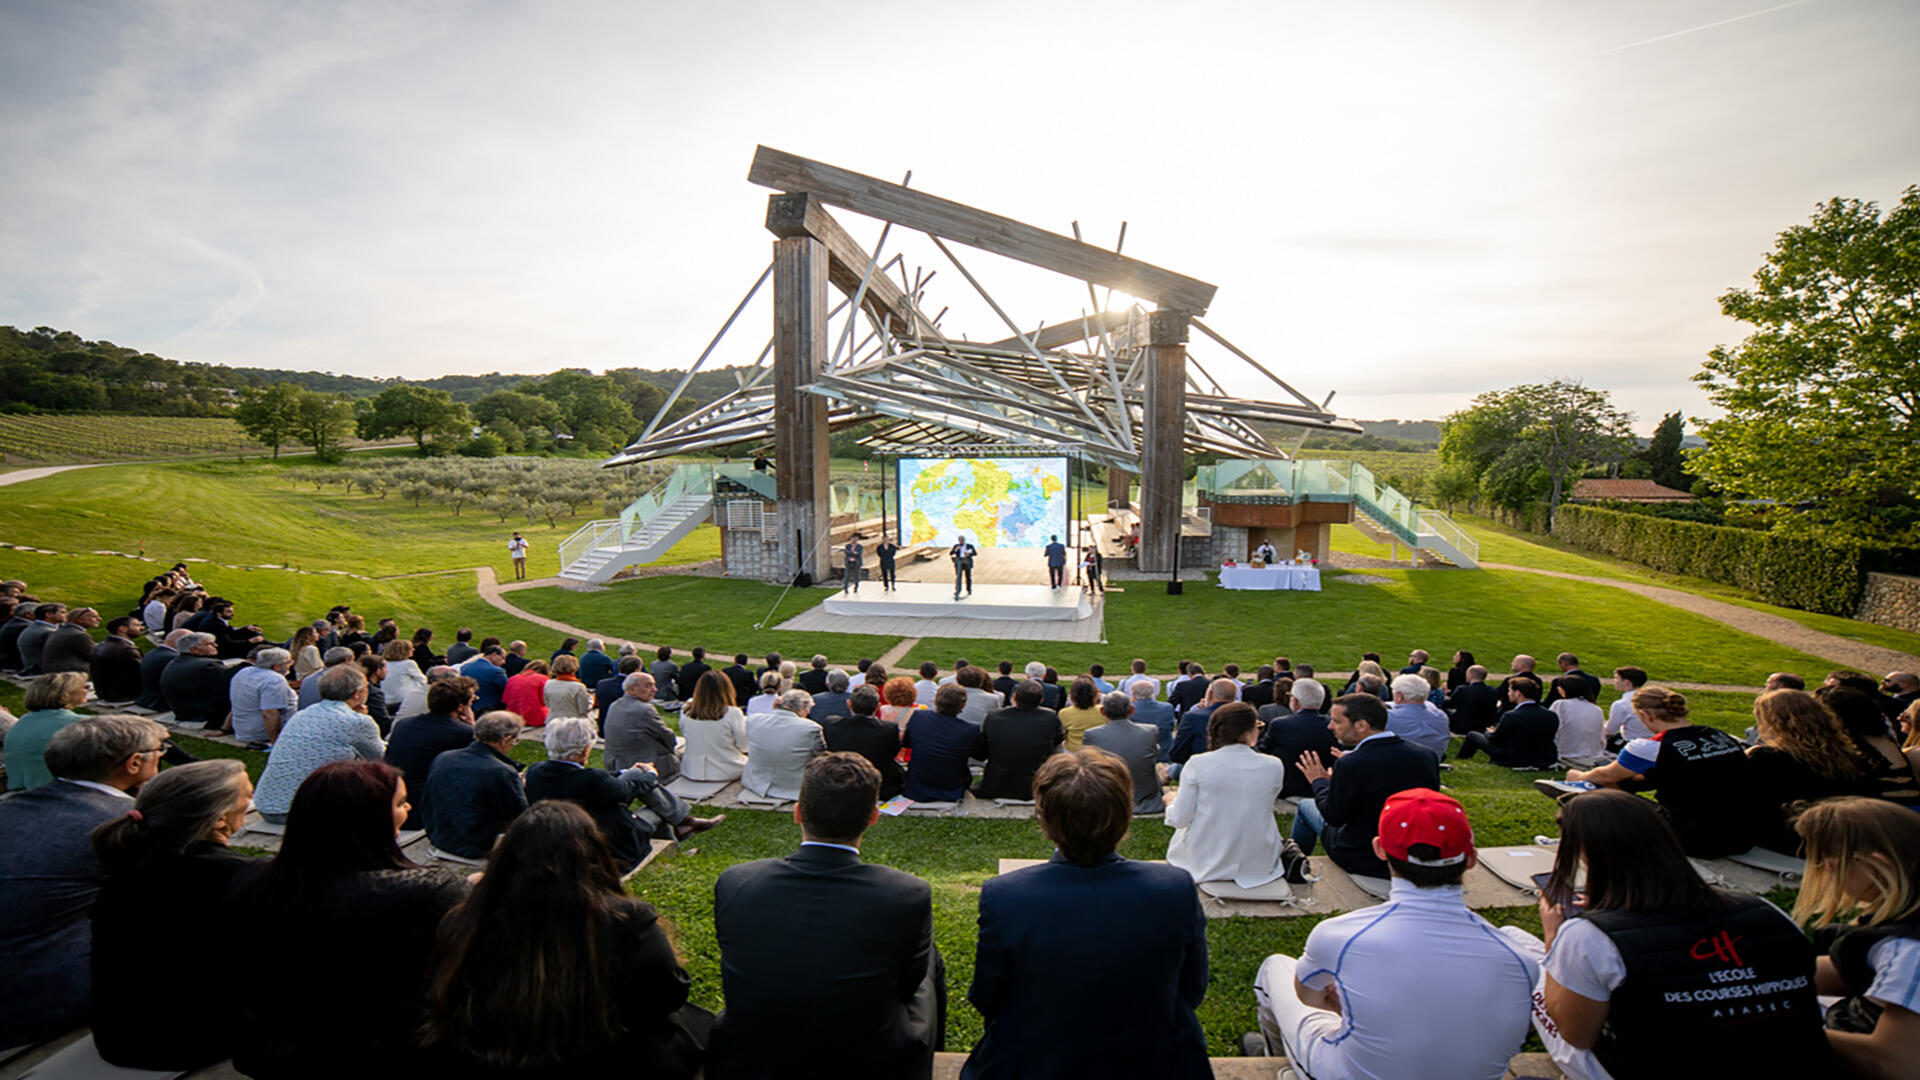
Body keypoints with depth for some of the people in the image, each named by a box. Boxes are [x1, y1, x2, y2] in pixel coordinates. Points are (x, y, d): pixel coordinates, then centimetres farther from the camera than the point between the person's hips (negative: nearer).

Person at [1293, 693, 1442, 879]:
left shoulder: (1350, 764, -28)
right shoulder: (1426, 756, -10)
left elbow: (1334, 817, -16)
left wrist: (1319, 781, 2)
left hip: (1364, 862, -5)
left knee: (1306, 805, 17)